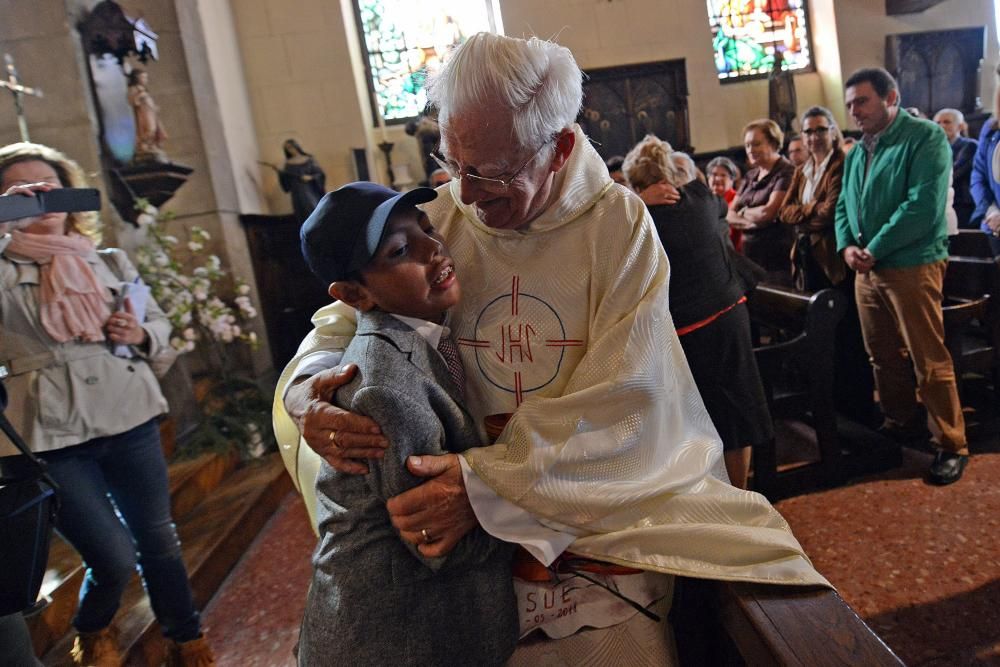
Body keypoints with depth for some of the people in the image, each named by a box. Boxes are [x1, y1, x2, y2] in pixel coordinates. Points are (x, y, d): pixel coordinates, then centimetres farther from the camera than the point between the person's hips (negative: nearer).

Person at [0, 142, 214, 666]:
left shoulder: (110, 261, 7)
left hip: (129, 417, 3)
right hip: (52, 436, -3)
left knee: (158, 539, 13)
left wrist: (140, 336, -8)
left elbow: (160, 324, 14)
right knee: (114, 556, 0)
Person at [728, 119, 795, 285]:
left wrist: (744, 212, 2)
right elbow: (729, 215, 12)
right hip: (750, 256, 6)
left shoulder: (785, 172, -6)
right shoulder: (750, 176, 16)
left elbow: (769, 212, -16)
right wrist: (751, 221, -7)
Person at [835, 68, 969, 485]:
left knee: (929, 362, -3)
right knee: (882, 355, 16)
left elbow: (923, 206, -19)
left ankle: (952, 445, 10)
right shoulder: (857, 152, 15)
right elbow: (844, 204, 15)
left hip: (912, 265, -7)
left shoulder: (925, 137, -9)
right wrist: (847, 245, -5)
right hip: (867, 269, 8)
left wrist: (875, 250, -17)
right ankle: (901, 424, 33)